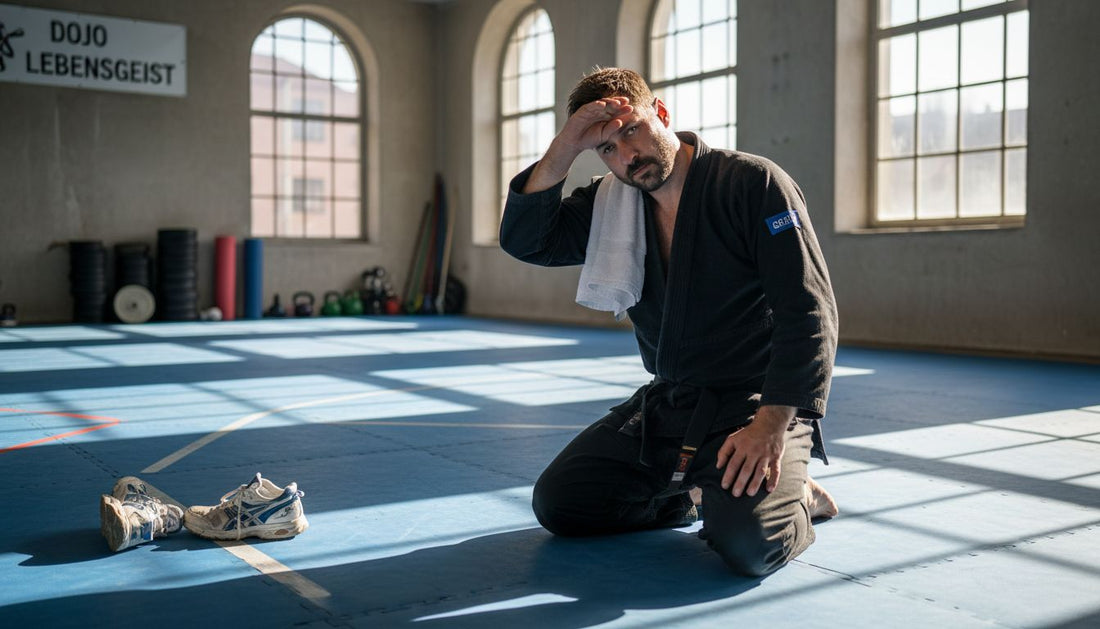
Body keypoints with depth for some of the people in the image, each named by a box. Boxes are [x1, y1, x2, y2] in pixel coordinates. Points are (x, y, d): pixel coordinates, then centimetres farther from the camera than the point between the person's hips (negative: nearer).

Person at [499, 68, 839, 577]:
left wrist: (772, 425, -25)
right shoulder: (610, 204, 5)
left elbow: (809, 313, -18)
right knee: (556, 504, -1)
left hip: (757, 400, -6)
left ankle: (797, 496, 7)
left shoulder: (754, 184, -14)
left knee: (747, 542, -29)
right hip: (667, 403, 6)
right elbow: (524, 239, -6)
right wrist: (566, 146, -16)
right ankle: (698, 495, 19)